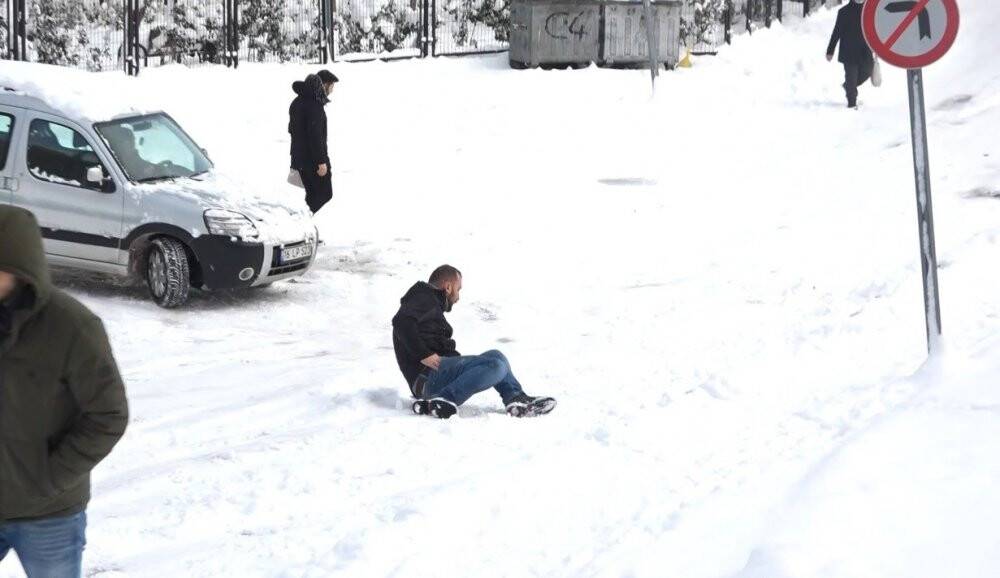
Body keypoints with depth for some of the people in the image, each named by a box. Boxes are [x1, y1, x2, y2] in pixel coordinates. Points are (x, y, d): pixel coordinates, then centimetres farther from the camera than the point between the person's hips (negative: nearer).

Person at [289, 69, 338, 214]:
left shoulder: (298, 101, 13)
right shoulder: (314, 104, -19)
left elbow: (292, 129, 21)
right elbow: (315, 135, -23)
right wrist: (321, 161, -20)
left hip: (300, 158, 9)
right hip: (313, 160, -9)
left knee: (312, 195, 15)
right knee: (324, 196, -4)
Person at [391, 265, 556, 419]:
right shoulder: (425, 299, -1)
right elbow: (402, 322, -22)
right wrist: (425, 355, -24)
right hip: (429, 375, -10)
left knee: (495, 356, 22)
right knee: (496, 365, -23)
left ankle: (517, 400, 6)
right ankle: (444, 402, -29)